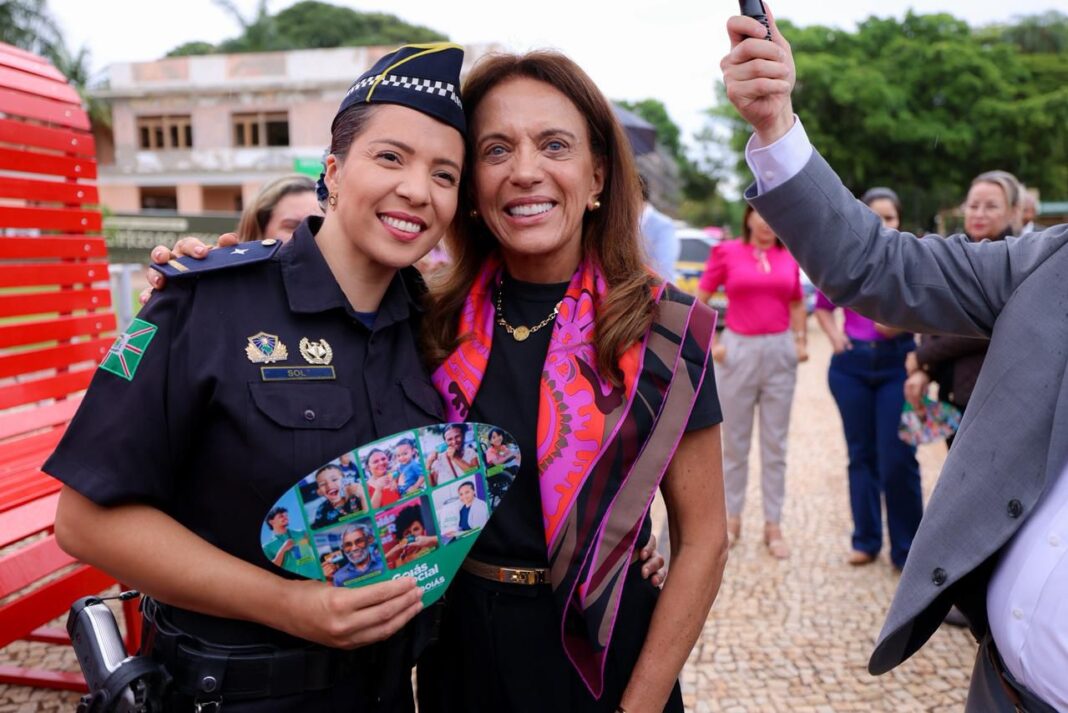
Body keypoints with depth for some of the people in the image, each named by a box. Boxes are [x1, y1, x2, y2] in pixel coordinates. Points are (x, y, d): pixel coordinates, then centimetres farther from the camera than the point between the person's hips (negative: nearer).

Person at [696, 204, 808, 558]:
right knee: (734, 440, 9)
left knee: (775, 443, 7)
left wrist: (802, 340, 6)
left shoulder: (789, 257, 5)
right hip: (738, 350, -2)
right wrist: (709, 342, -6)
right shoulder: (727, 252, -2)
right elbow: (699, 300, 1)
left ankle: (773, 524, 17)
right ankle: (732, 517, 22)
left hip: (780, 352, 2)